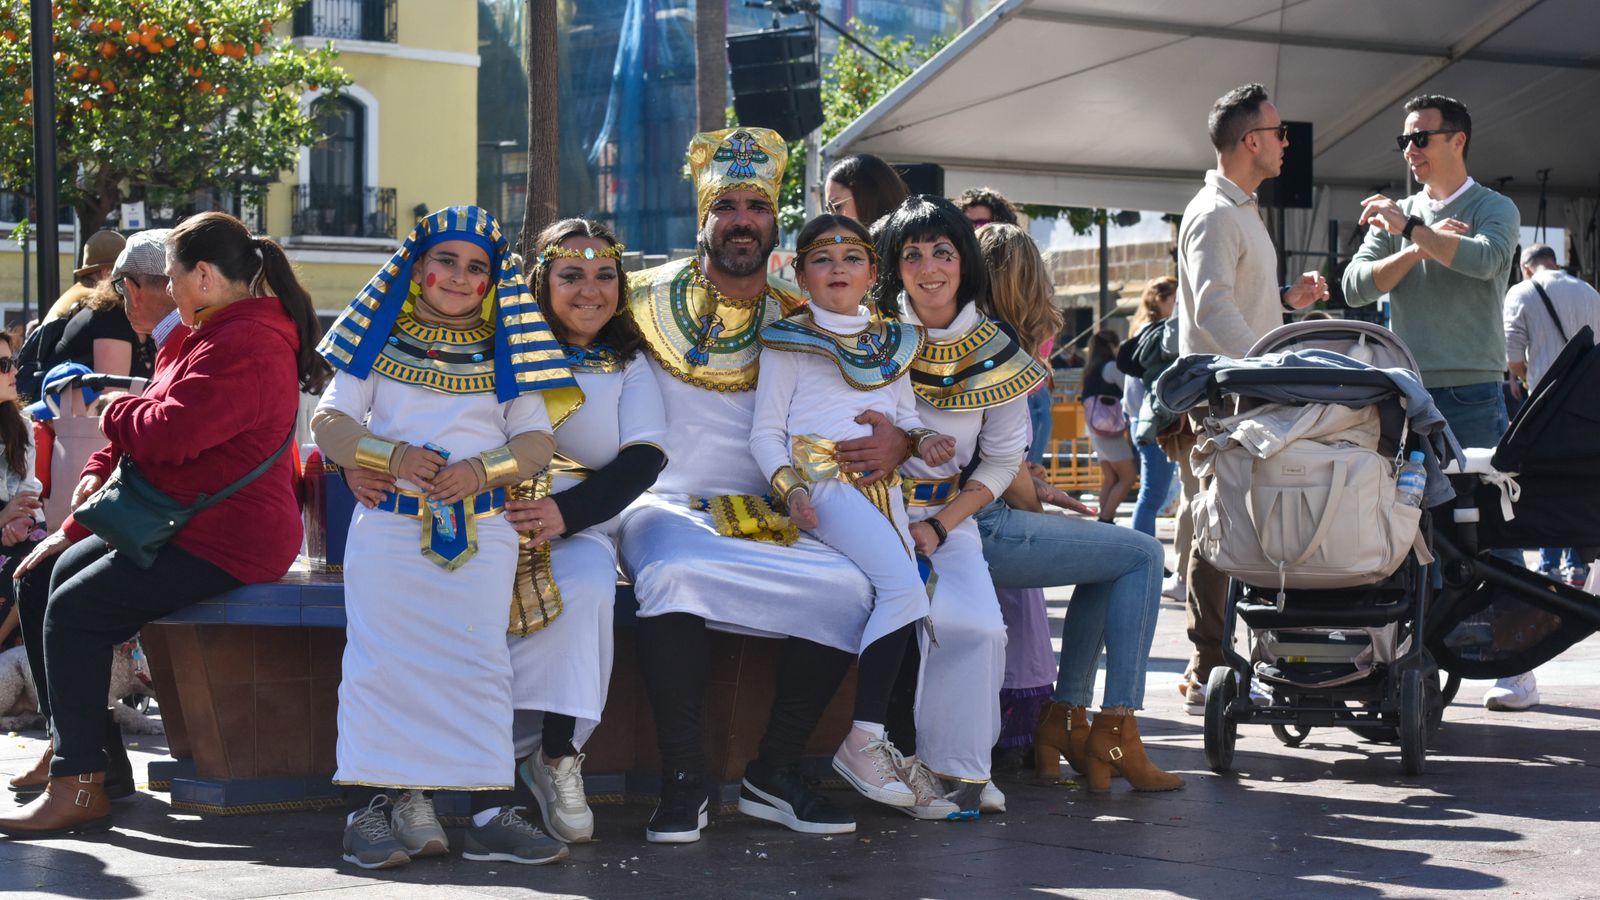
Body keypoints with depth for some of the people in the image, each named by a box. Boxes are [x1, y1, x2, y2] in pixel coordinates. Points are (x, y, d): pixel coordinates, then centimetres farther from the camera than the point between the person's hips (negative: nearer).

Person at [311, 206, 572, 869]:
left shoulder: (503, 350, 15)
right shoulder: (382, 338, 13)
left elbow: (536, 440, 9)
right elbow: (328, 422, 6)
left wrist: (483, 469, -11)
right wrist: (393, 456, -10)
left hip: (481, 527, 1)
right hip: (388, 522, -1)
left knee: (480, 658, -9)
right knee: (380, 653, -11)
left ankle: (489, 812, -9)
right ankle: (368, 805, -10)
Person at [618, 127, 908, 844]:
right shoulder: (647, 302, 5)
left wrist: (898, 442, -11)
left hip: (767, 517, 3)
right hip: (667, 508, -3)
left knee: (848, 588, -24)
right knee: (678, 574, -36)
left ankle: (774, 773, -12)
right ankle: (683, 781, -28)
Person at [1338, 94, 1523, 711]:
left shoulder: (1493, 209, 3)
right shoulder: (1396, 217, 16)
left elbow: (1485, 260, -18)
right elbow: (1355, 287, 4)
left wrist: (1411, 229, -22)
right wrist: (1416, 249, -10)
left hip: (1472, 392, -4)